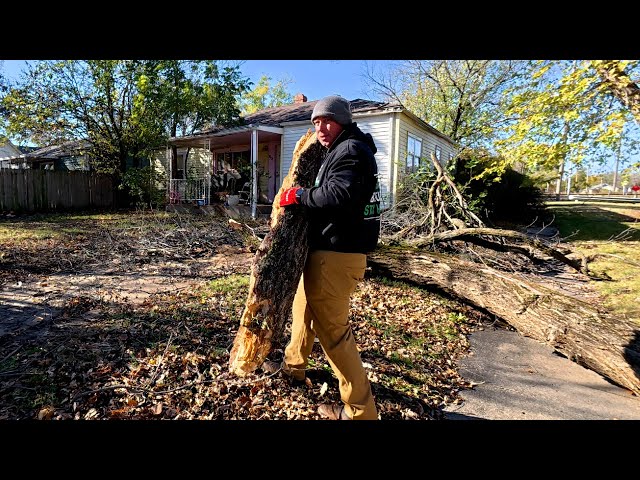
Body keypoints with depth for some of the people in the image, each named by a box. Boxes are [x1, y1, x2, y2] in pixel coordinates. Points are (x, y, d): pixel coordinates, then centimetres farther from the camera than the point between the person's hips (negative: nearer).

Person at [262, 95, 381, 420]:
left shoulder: (350, 150, -12)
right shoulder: (340, 151, 22)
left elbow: (338, 195, -28)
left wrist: (298, 196, -16)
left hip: (336, 254, -11)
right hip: (329, 249, 11)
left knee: (331, 328, -5)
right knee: (304, 306, 25)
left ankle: (360, 410, 8)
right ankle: (293, 363, 46)